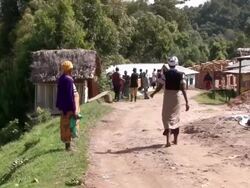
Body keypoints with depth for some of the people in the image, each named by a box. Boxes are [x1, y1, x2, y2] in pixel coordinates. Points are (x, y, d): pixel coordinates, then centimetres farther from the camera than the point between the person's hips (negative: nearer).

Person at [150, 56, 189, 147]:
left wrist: (153, 93, 11)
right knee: (175, 117, 17)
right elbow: (183, 89, -8)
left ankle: (168, 141, -12)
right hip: (177, 96, 2)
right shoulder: (180, 75, -3)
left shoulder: (165, 74, -8)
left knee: (167, 117, 3)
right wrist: (187, 102, -7)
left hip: (167, 97, -2)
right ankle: (175, 140, 26)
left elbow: (160, 87, -7)